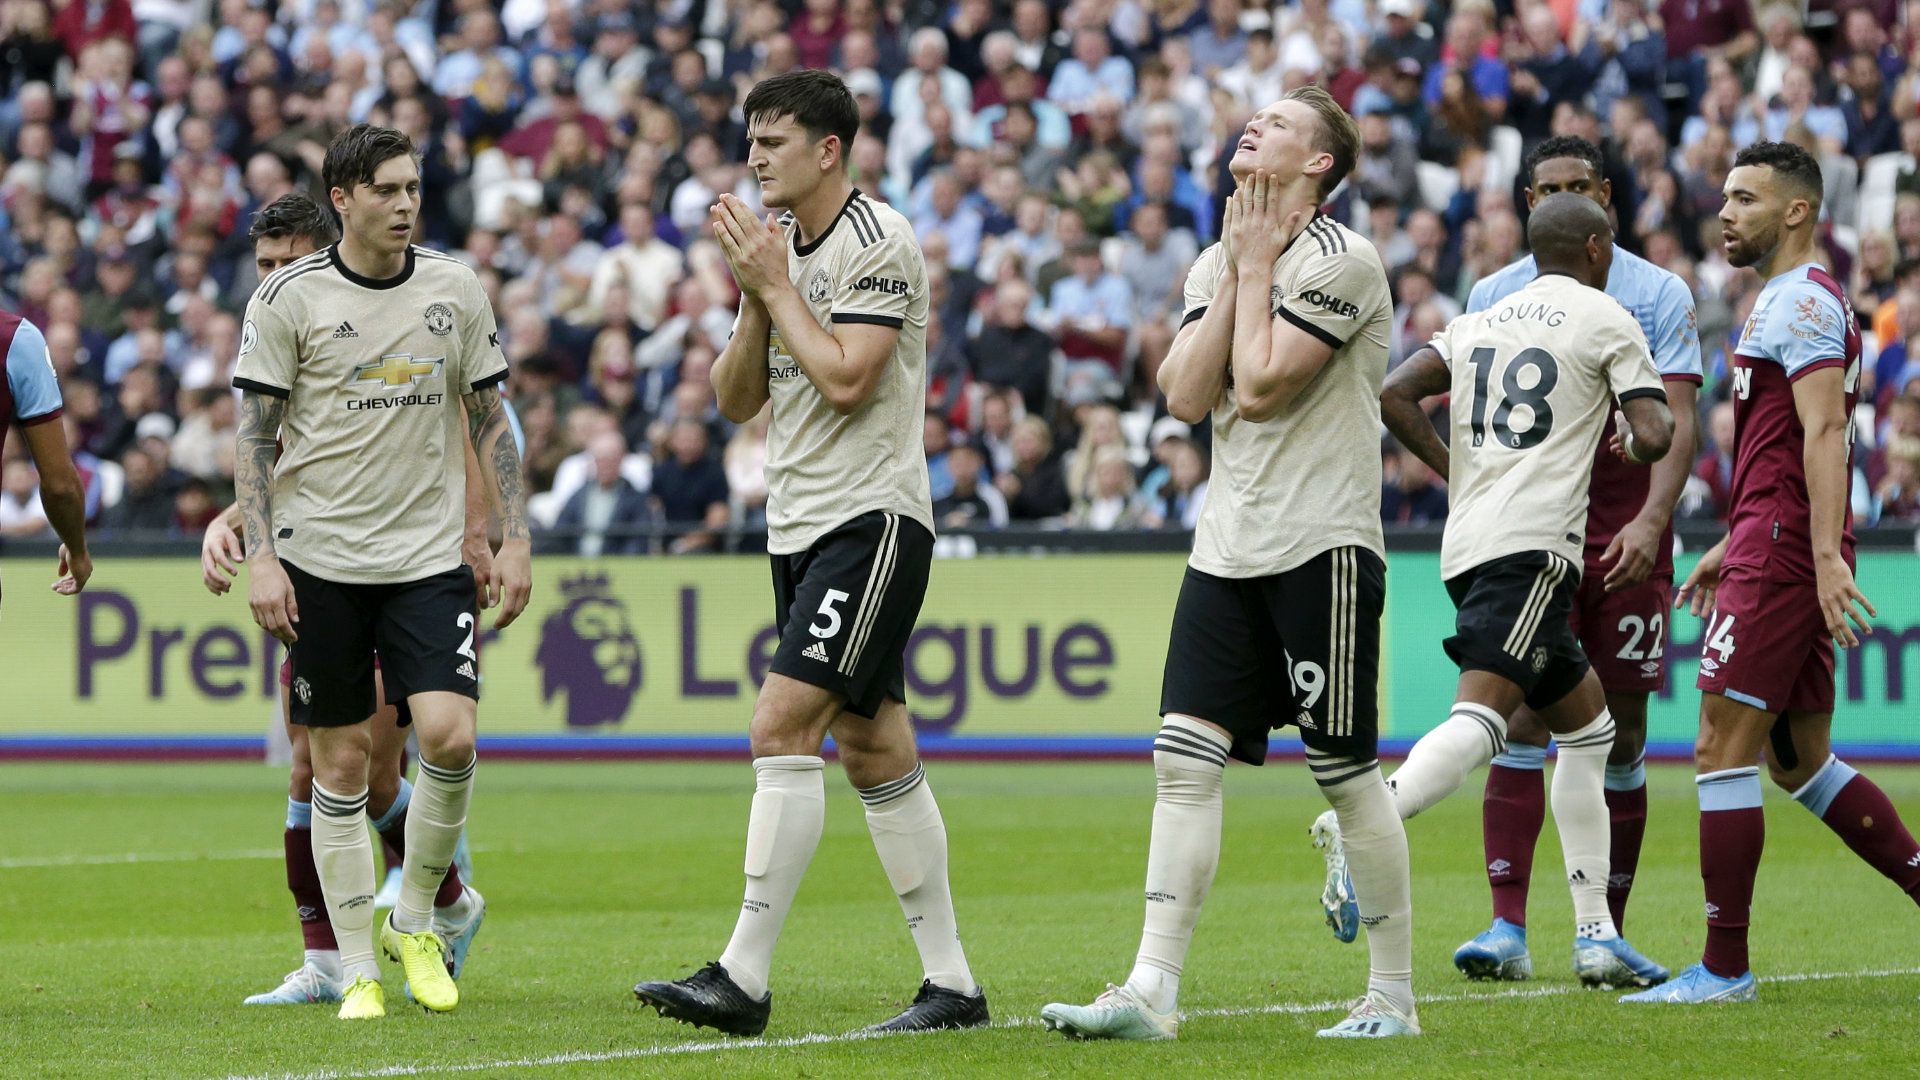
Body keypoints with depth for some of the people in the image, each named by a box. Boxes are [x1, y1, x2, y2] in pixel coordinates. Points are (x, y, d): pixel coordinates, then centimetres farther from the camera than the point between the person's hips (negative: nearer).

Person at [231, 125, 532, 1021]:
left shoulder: (454, 289, 5)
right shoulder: (288, 299, -4)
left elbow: (488, 421, 12)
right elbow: (254, 436, -2)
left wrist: (514, 540, 6)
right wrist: (260, 556, -11)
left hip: (429, 558, 2)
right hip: (321, 560, -2)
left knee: (449, 737, -14)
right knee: (340, 762, 1)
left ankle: (415, 920, 9)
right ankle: (357, 971, 9)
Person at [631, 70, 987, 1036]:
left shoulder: (878, 240, -11)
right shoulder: (782, 246, 14)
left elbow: (846, 379, -20)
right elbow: (736, 399, 12)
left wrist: (775, 285, -12)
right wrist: (753, 299, -3)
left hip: (871, 521, -9)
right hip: (798, 524, 9)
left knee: (782, 727, -16)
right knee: (874, 750, 7)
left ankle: (742, 978, -18)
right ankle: (951, 982, 11)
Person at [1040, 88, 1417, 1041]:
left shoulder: (1339, 259, -10)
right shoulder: (1214, 263, 14)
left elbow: (1259, 384, -17)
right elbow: (1186, 394, 2)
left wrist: (1258, 263, -7)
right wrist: (1235, 269, 0)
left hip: (1323, 549, -7)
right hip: (1228, 549, 7)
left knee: (1344, 773, -2)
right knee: (1184, 759, -4)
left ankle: (1393, 993, 9)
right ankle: (1152, 990, -7)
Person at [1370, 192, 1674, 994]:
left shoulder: (1479, 323, 20)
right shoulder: (1607, 321, 5)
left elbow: (1394, 397, 8)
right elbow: (1653, 437, -5)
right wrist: (1633, 443, 19)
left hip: (1468, 540, 8)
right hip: (1533, 543, -8)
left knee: (1586, 723, 17)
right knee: (1481, 717, -21)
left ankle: (1595, 933, 14)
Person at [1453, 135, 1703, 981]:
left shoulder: (1659, 294, 3)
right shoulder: (1495, 296, 8)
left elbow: (1676, 421, -4)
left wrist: (1652, 518, -18)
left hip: (1627, 538, 0)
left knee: (1619, 736, 3)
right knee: (1519, 717, -11)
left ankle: (1606, 934, 11)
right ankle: (1507, 928, -14)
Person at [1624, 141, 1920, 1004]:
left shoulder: (1801, 301, -11)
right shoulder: (1781, 301, 22)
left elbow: (1824, 433, -21)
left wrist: (1825, 556, -28)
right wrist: (1733, 544, 30)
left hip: (1782, 555, -11)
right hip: (1773, 546, 11)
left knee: (1721, 751, -9)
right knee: (1799, 761, 14)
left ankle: (1724, 968, -8)